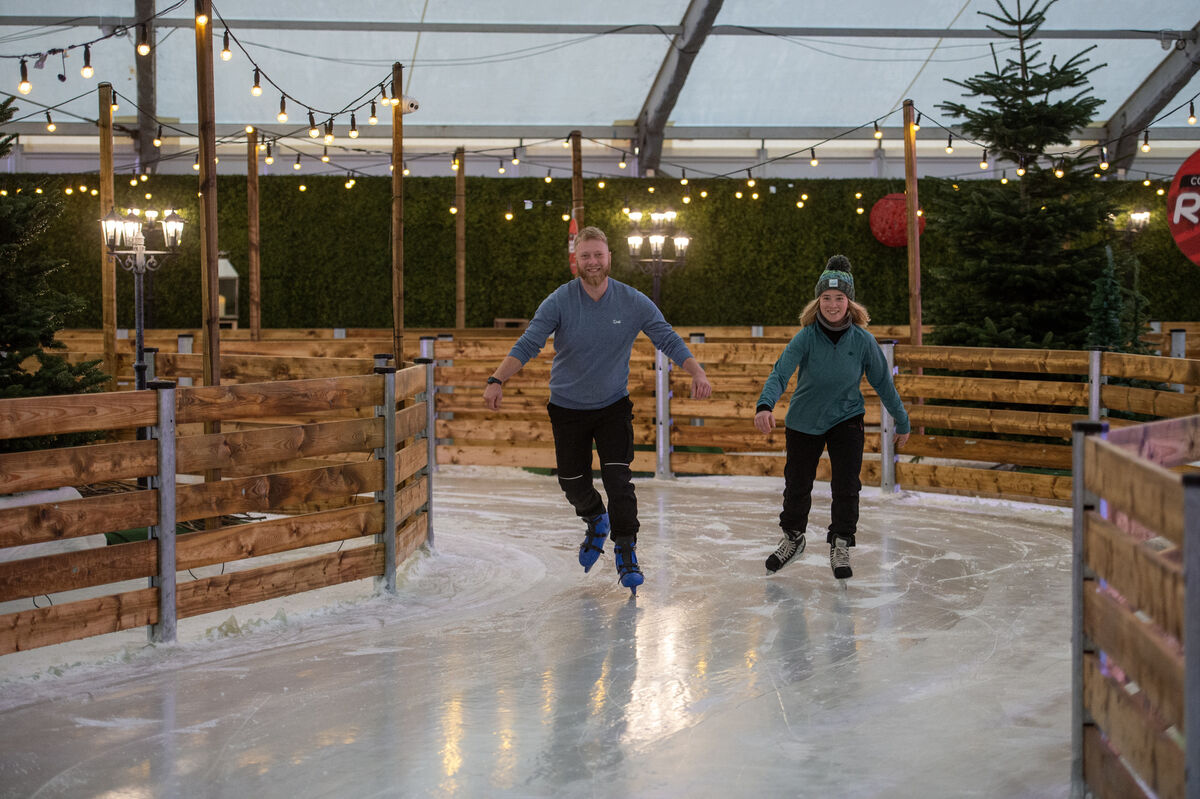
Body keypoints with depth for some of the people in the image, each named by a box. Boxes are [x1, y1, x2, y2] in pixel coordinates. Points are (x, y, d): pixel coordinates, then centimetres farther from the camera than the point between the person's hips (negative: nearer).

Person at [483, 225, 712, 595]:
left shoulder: (633, 302, -10)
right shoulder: (559, 301, -13)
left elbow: (668, 339, -8)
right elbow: (527, 344, -18)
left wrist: (697, 373, -23)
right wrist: (497, 380, -32)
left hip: (614, 405, -1)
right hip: (568, 408, 1)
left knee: (618, 478, -14)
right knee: (572, 481, 7)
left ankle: (626, 553, -2)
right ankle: (596, 522, 39)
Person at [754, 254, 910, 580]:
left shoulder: (863, 340, -13)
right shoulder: (806, 337, -18)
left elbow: (883, 382, -2)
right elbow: (780, 373, -30)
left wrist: (901, 421, 6)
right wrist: (765, 405, -48)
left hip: (846, 419, 0)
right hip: (803, 422, 0)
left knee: (846, 486, -8)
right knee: (797, 485, 13)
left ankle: (840, 547, 11)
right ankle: (792, 538, 38)